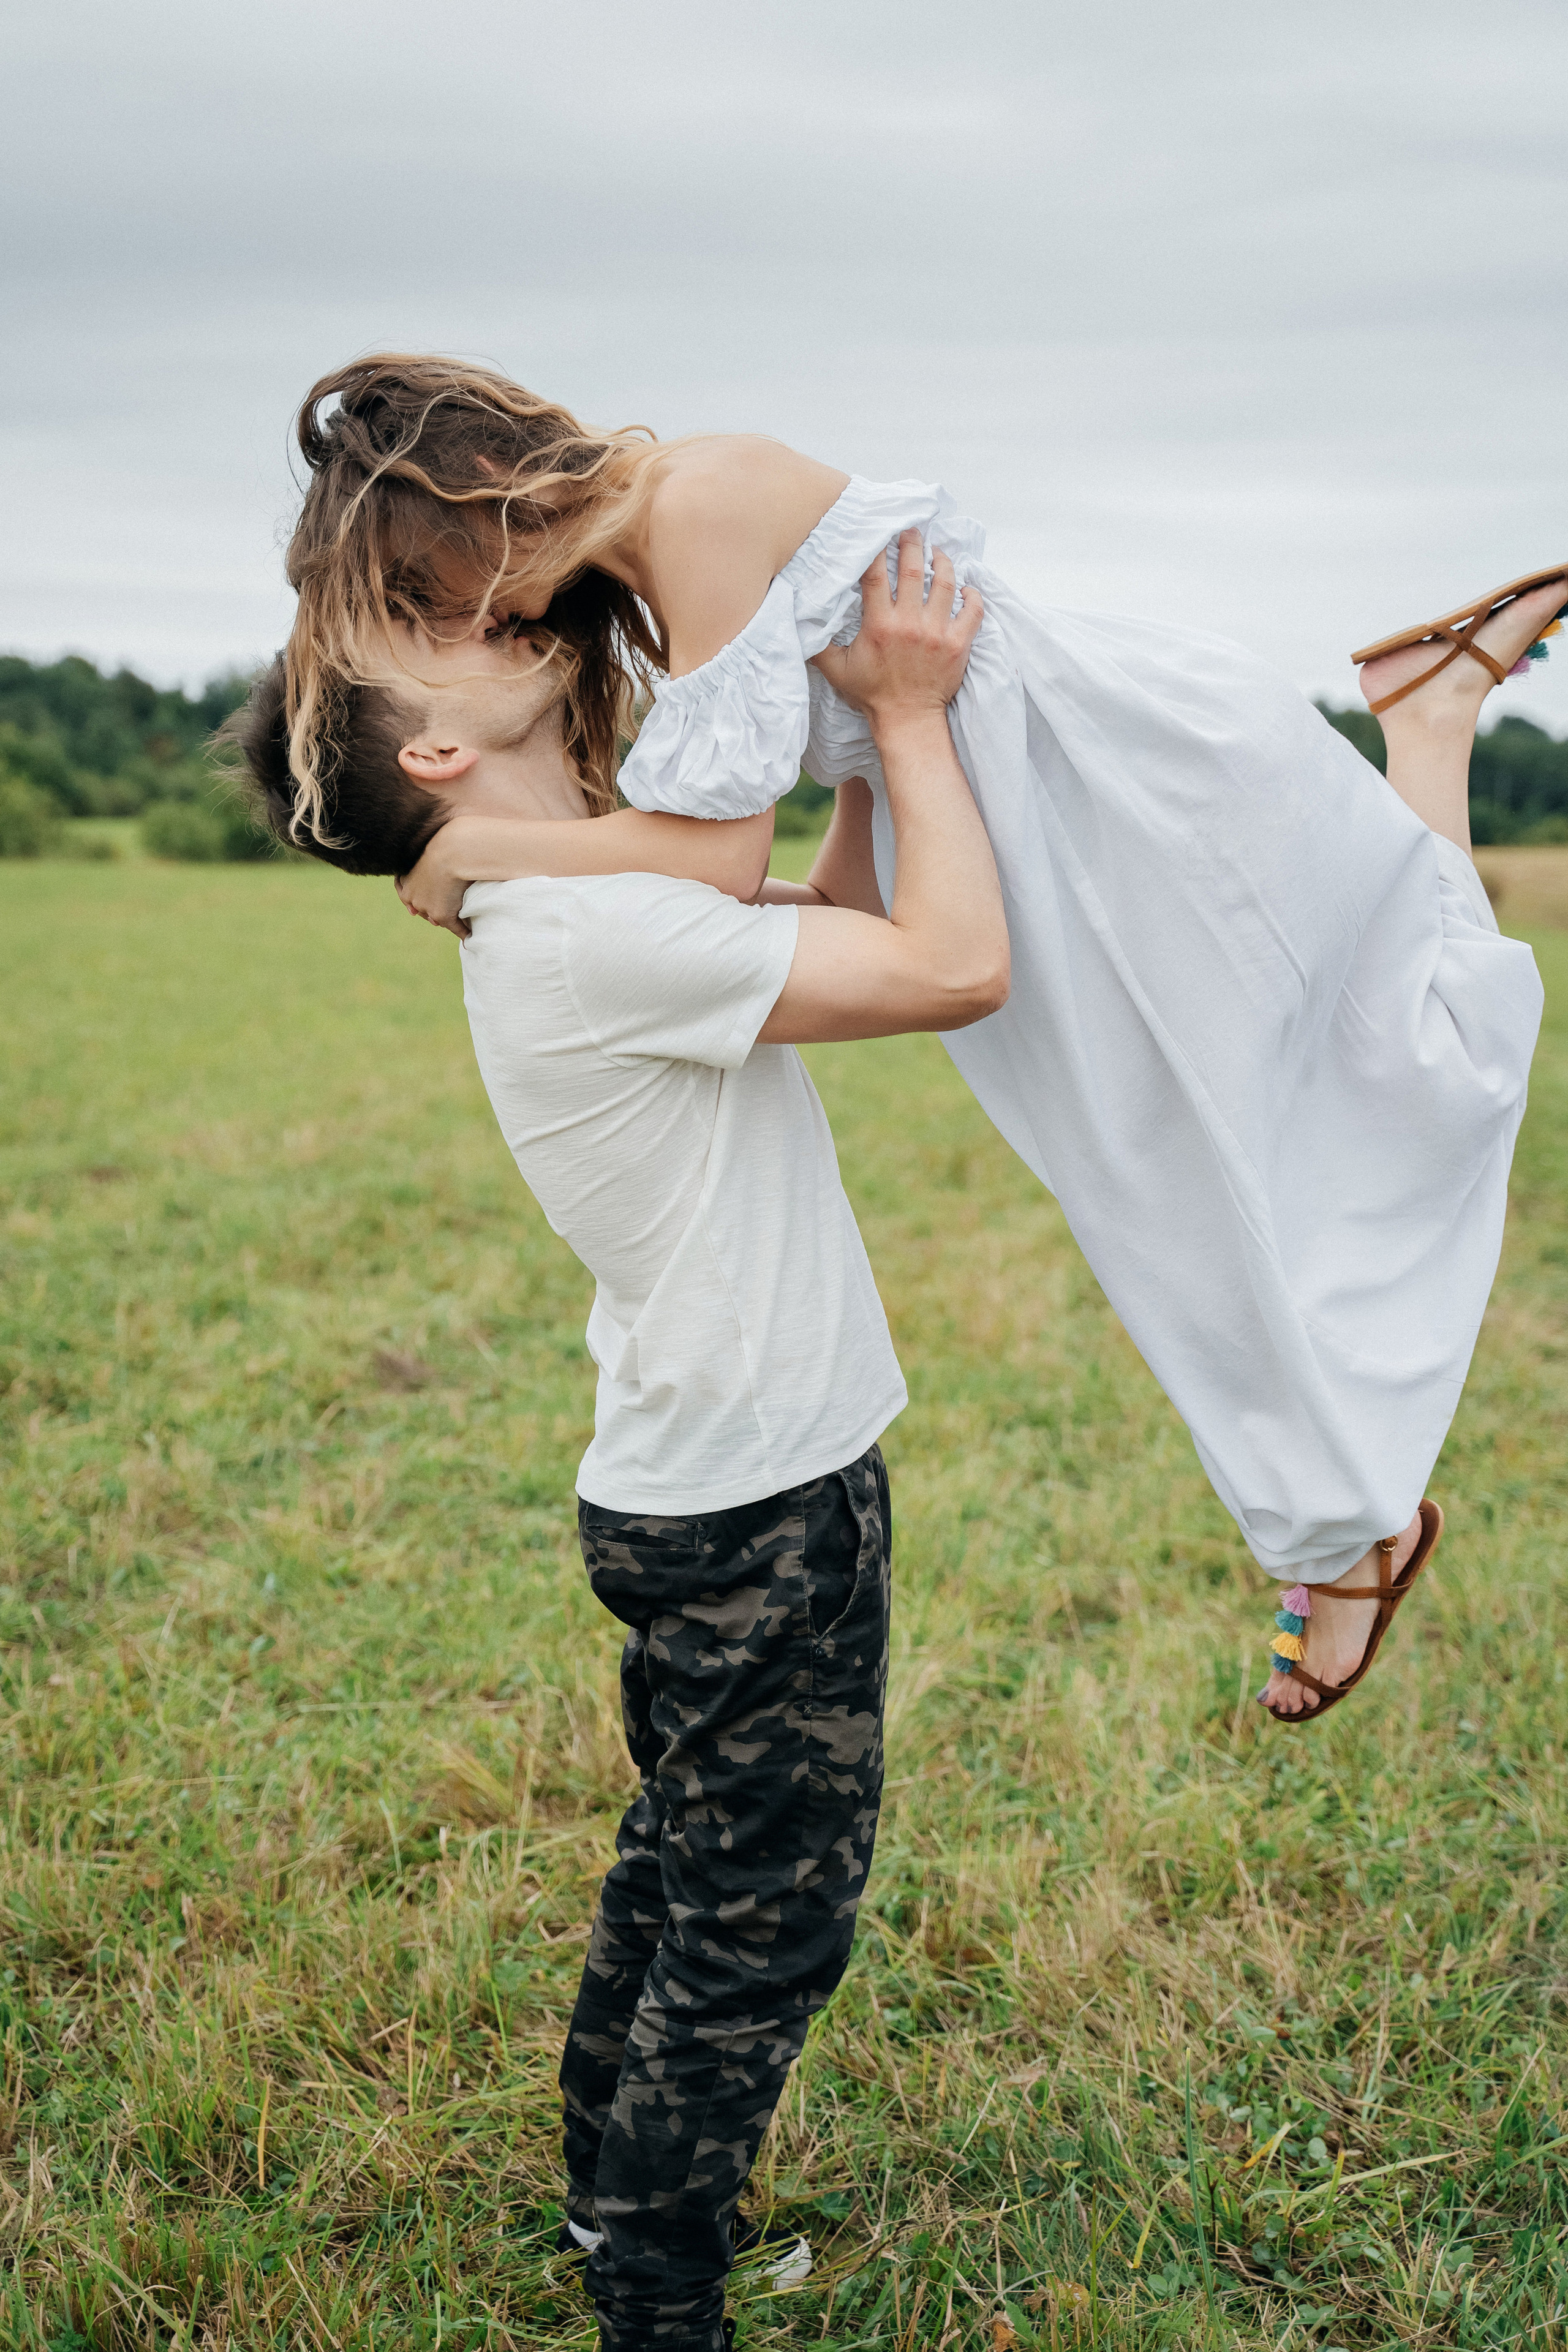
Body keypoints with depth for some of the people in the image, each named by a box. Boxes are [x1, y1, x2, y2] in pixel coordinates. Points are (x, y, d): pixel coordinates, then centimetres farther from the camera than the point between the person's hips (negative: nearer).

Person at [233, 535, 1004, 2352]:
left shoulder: (574, 911, 7)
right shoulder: (593, 926, -24)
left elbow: (840, 933, 15)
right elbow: (957, 969, -26)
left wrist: (882, 734, 4)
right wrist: (912, 716, -16)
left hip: (708, 1485, 10)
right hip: (758, 1508, -10)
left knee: (688, 1860, 24)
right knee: (765, 1916, 4)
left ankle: (615, 2187, 41)